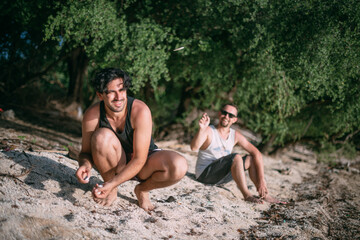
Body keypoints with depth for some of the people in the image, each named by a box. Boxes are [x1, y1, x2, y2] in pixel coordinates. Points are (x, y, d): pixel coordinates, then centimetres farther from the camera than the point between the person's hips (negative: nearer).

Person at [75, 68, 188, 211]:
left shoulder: (140, 111, -29)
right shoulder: (92, 115, -21)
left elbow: (139, 160, -28)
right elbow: (85, 152, -6)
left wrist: (112, 183, -37)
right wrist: (85, 165, -31)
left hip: (142, 164, -1)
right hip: (116, 165, 1)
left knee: (179, 166, -31)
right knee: (102, 136, -31)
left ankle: (142, 189, 1)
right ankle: (112, 191, -8)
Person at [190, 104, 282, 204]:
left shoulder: (235, 135, 3)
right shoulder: (208, 131, -12)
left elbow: (257, 153, 0)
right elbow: (194, 147, -31)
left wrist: (261, 179, -10)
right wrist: (201, 129, -49)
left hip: (222, 175, 7)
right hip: (205, 174, -7)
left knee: (251, 159, 0)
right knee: (236, 157, -26)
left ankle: (264, 194, -6)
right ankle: (247, 195, -25)